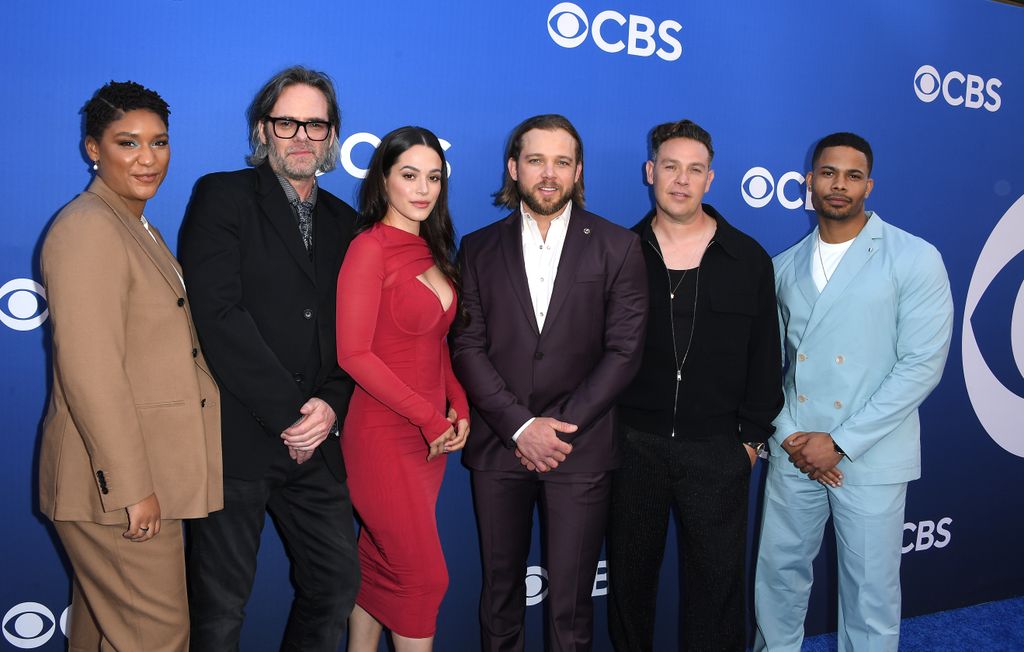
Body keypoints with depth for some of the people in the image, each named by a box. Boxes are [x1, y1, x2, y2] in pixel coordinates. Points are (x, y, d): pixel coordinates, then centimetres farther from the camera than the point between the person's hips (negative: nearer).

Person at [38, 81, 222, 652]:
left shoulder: (139, 228, 15)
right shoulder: (87, 228, -15)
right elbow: (90, 371, -21)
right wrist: (131, 486, -21)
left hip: (148, 474, 9)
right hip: (117, 480, -9)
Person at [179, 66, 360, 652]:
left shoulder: (344, 221, 13)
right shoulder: (223, 196, -3)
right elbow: (218, 313, -15)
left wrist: (331, 404, -8)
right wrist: (287, 413, -16)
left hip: (315, 442, 5)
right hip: (236, 437, -5)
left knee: (338, 581, 12)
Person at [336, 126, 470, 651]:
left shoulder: (432, 249, 10)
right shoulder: (369, 248, -12)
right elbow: (353, 354, -16)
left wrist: (459, 407, 1)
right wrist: (429, 418, -15)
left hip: (431, 433, 6)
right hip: (383, 435, -6)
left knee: (378, 566, 15)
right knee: (424, 574, 0)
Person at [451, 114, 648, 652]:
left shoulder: (618, 247, 3)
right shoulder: (479, 249, 7)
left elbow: (624, 350, -2)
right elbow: (467, 346, 0)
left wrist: (560, 426, -10)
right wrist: (520, 425, -11)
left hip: (579, 447, -1)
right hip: (498, 445, 2)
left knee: (571, 604, 4)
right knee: (500, 591, 13)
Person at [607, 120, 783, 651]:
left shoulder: (748, 259, 2)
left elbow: (763, 355, 5)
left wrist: (753, 435, 2)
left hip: (716, 449, 0)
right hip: (632, 443, 0)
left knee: (716, 580, 11)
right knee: (630, 573, 14)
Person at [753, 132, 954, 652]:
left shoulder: (914, 259, -6)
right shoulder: (785, 266, 7)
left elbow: (922, 365, -11)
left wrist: (840, 442, -14)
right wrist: (788, 435, -7)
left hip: (870, 457, -3)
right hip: (794, 452, 4)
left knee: (870, 590, 7)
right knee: (778, 571, 14)